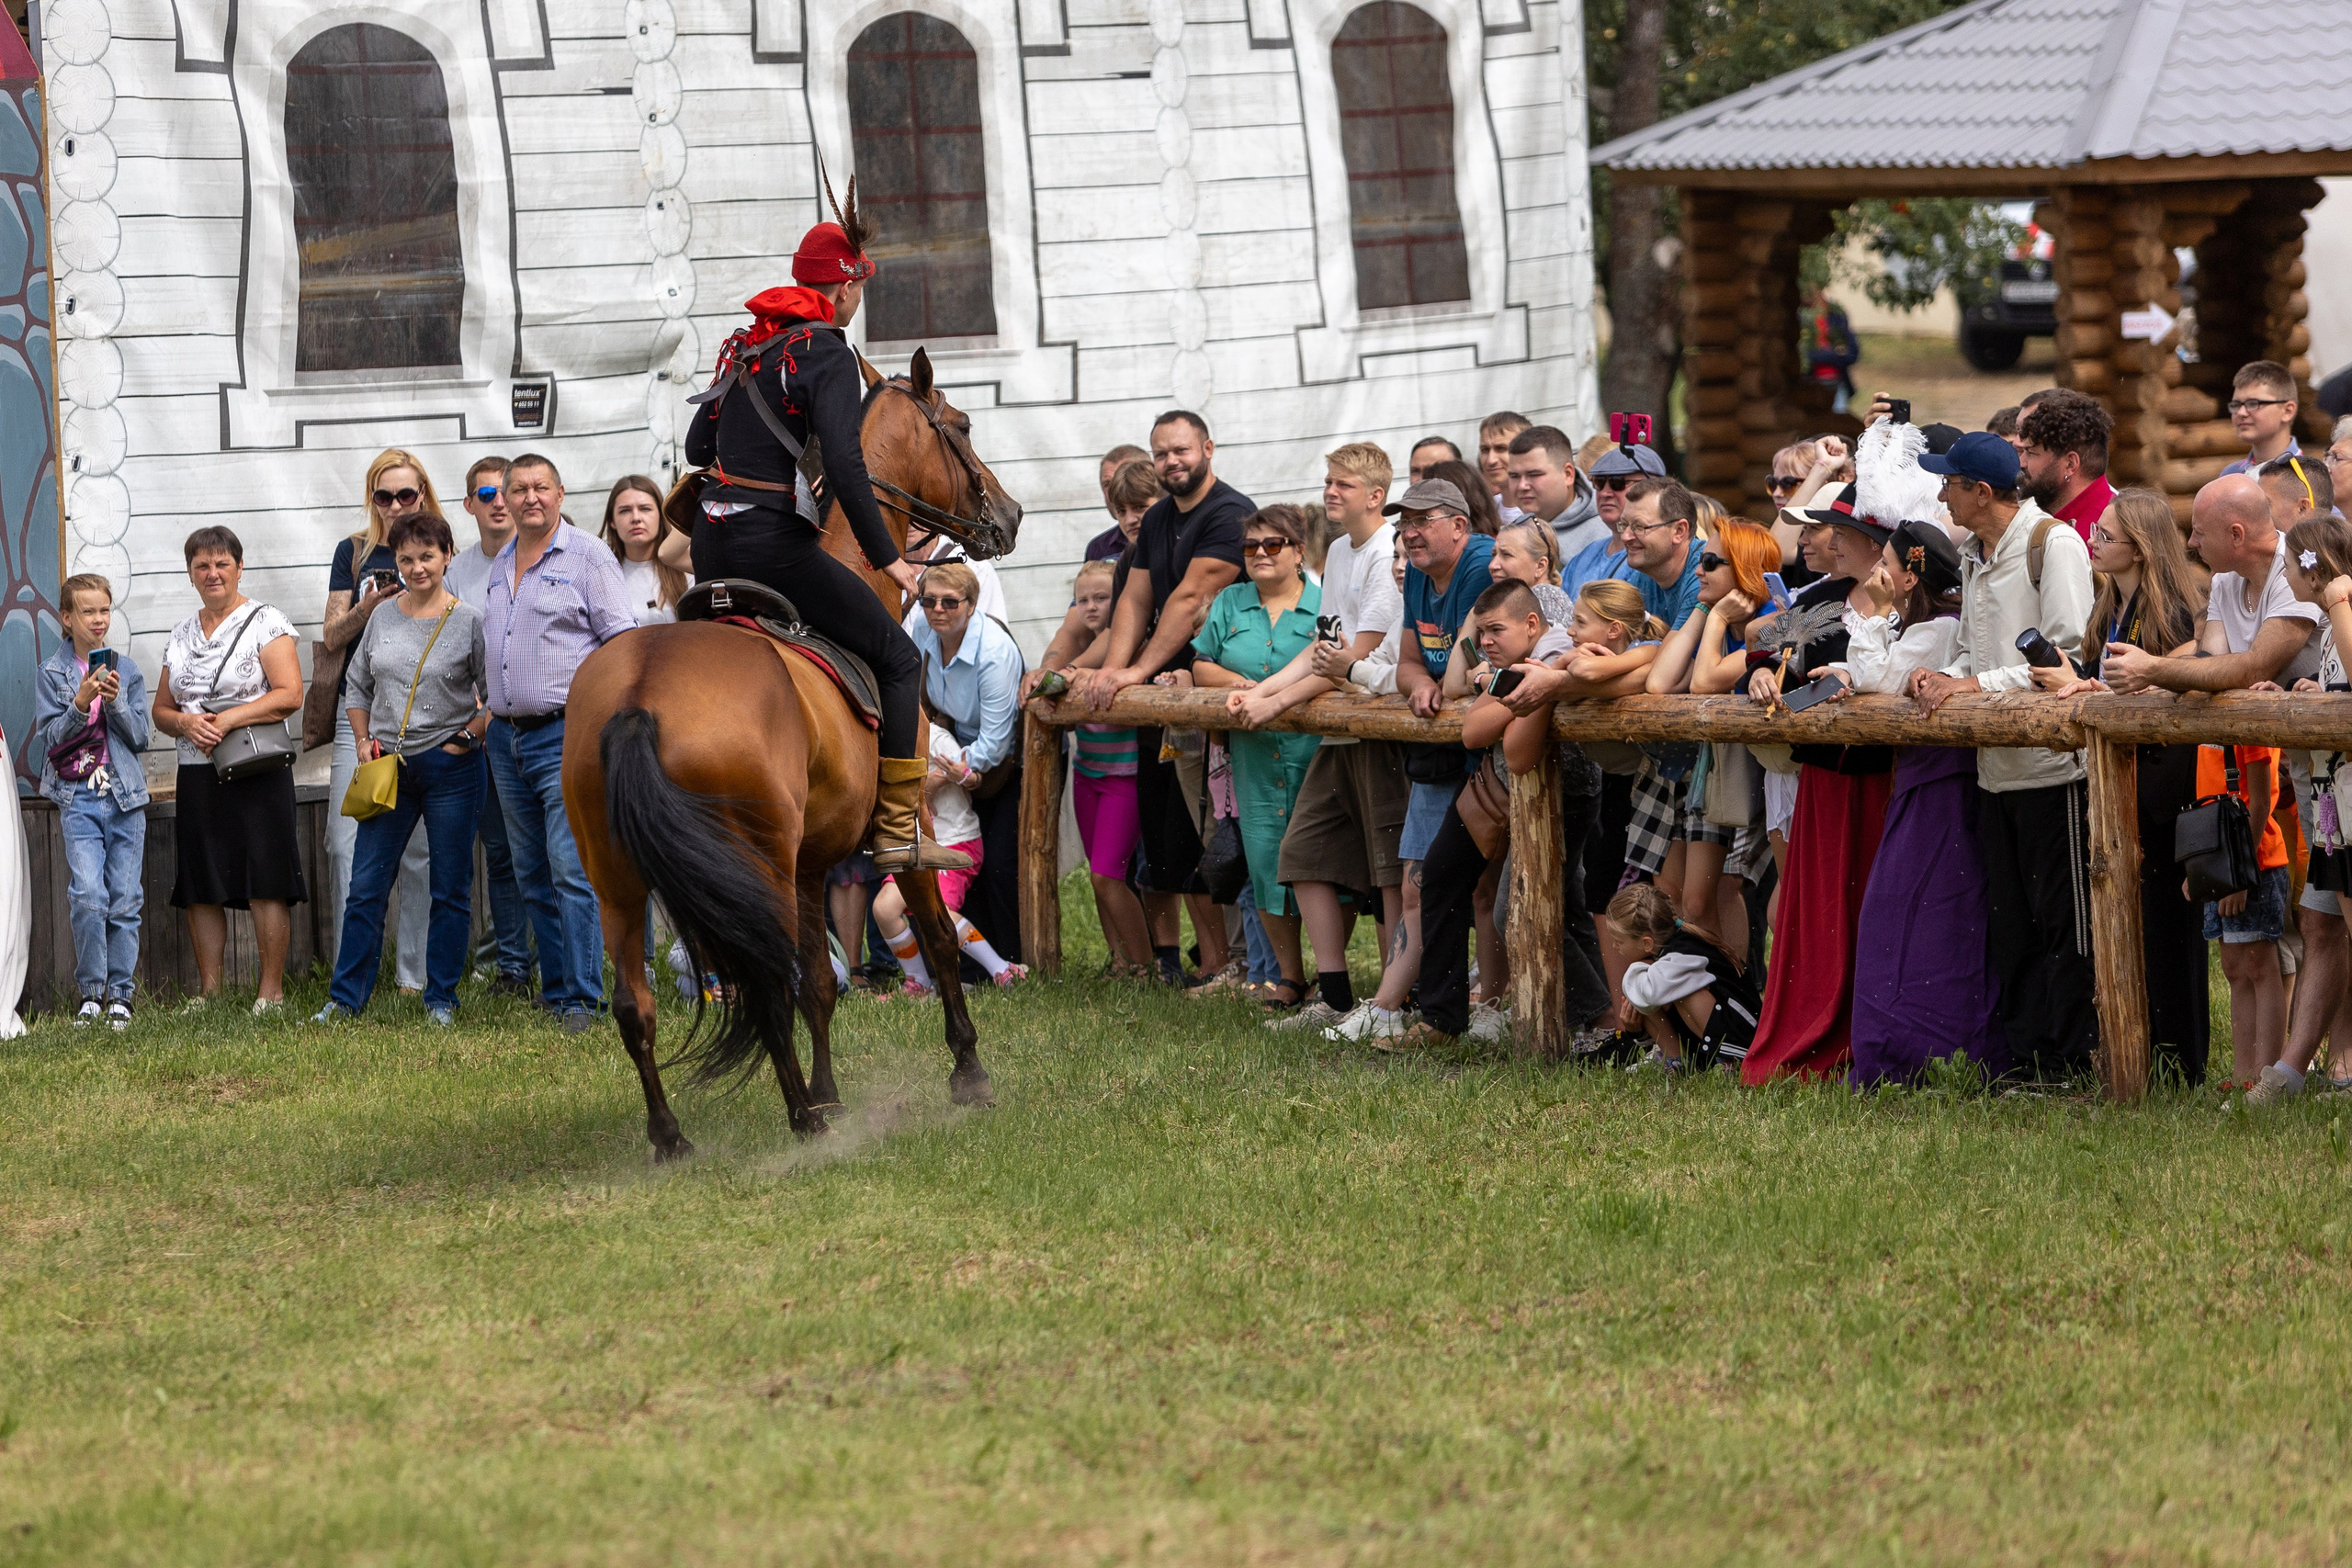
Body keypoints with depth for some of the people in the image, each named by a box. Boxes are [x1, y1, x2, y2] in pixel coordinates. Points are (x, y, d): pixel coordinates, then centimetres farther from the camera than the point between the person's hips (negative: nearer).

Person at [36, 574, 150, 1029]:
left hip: (125, 795, 2)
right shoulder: (53, 673, 4)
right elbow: (49, 737, -1)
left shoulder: (126, 671, 9)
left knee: (125, 900, 1)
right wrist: (80, 705, -15)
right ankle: (91, 992, -3)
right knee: (87, 896, -15)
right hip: (78, 795, -2)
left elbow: (139, 737, 5)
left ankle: (121, 993, 9)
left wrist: (116, 701, -10)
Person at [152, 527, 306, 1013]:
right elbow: (161, 711, 18)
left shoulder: (264, 622, -1)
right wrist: (186, 722, -5)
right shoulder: (181, 635, 16)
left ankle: (271, 990, -3)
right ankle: (208, 991, 11)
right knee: (201, 889, 4)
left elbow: (289, 695, -10)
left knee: (265, 883, -7)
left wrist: (230, 718, -16)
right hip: (197, 774, 5)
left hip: (257, 772, -5)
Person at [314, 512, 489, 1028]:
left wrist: (466, 737, -11)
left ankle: (442, 999, 13)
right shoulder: (382, 619, 7)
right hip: (388, 768, 3)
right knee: (365, 888, 1)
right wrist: (363, 741, 8)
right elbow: (357, 685, 18)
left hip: (450, 769, -3)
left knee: (451, 891, 4)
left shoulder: (470, 621, -4)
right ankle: (345, 999, 6)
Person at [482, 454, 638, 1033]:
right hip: (508, 739, 7)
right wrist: (491, 711, 18)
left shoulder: (588, 557, -3)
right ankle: (555, 989, 16)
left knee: (572, 871, -13)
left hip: (568, 733, -7)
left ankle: (582, 998, -13)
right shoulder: (500, 567, 17)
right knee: (533, 876, 10)